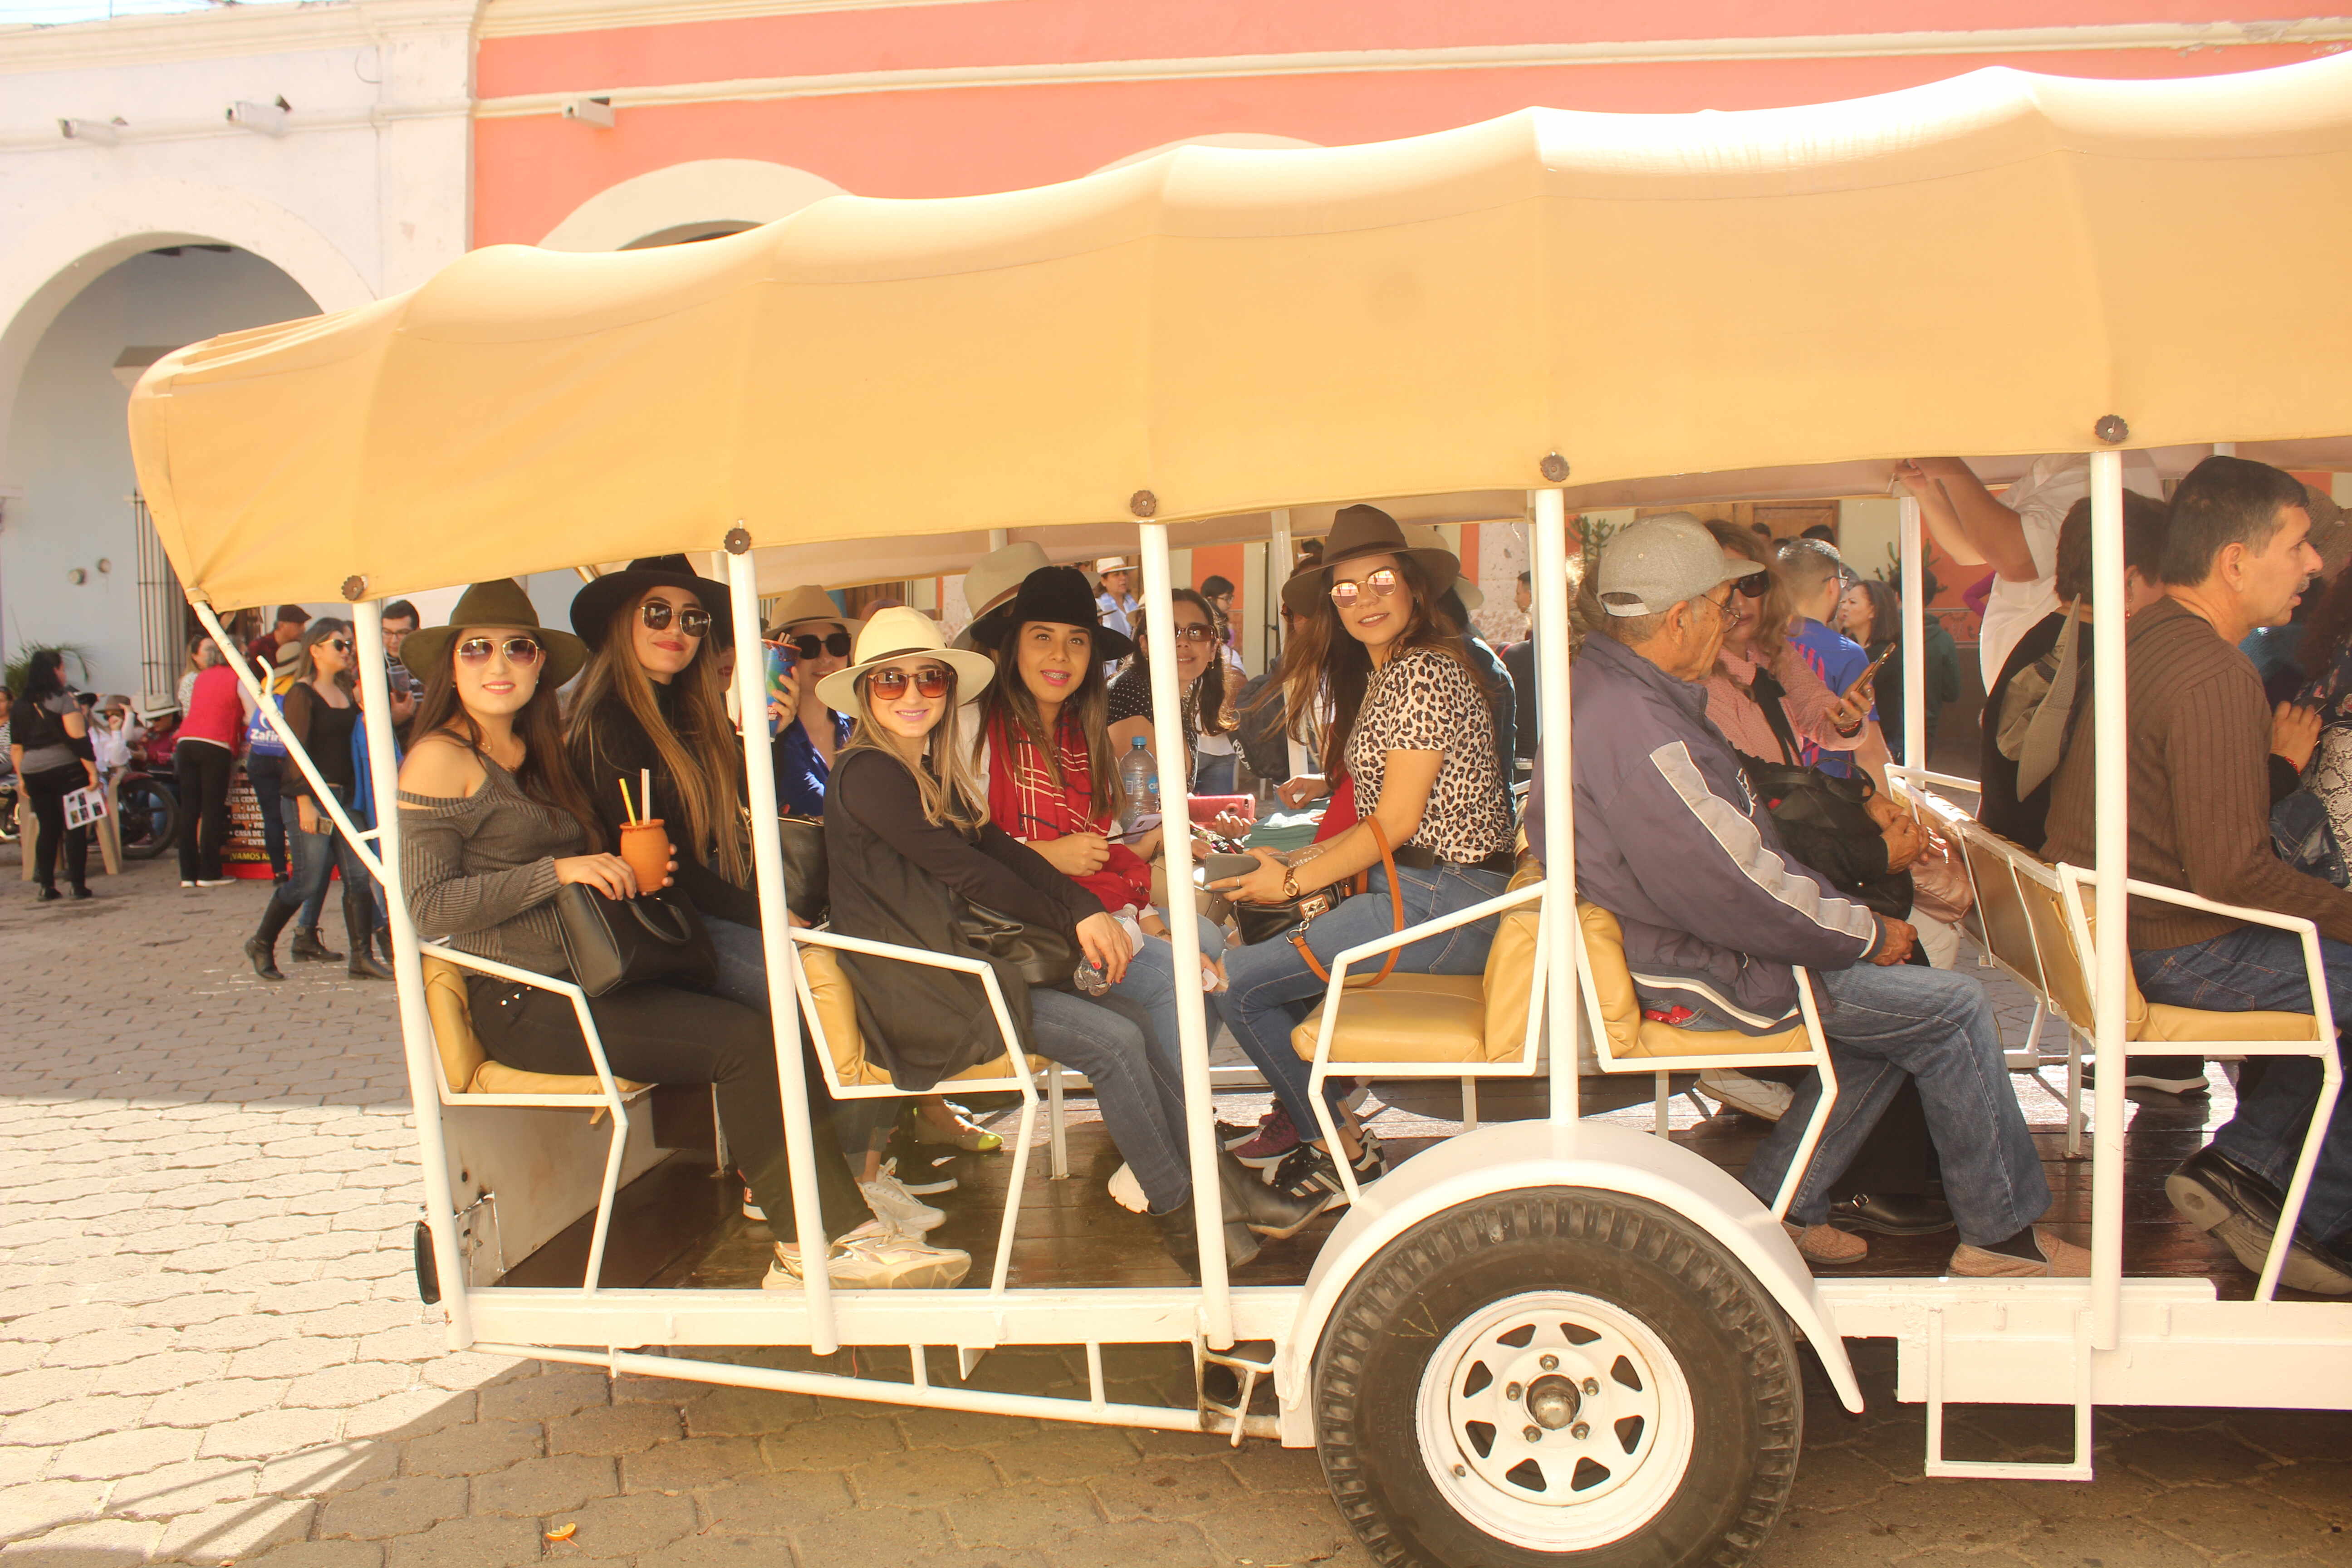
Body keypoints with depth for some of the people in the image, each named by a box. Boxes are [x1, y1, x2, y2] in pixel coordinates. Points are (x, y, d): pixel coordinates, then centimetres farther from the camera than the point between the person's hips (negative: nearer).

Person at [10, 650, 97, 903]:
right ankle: (78, 885, -3)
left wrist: (22, 778, 16)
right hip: (67, 769, -5)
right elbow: (78, 739, -14)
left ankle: (45, 886, 8)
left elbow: (15, 747, 10)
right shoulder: (62, 699, -8)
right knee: (75, 829, -1)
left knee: (48, 829, 11)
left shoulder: (20, 705, 9)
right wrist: (92, 769, -13)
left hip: (33, 774, 6)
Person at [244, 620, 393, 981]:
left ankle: (361, 958, 3)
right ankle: (261, 945, 17)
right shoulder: (302, 694, -7)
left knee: (358, 876, 0)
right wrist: (304, 802, -18)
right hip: (311, 797, -7)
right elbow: (297, 750, -13)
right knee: (307, 881, -3)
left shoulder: (346, 692, 14)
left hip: (343, 797, 7)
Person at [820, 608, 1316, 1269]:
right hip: (917, 989, -9)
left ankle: (1208, 1175, 1)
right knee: (1114, 1040, -16)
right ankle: (1178, 1210, -3)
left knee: (1136, 1018, -4)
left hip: (960, 961, 9)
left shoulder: (934, 773, 17)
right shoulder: (867, 774, -13)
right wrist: (1069, 924, -7)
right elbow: (966, 870, -15)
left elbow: (1003, 849, 8)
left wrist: (1088, 909, -7)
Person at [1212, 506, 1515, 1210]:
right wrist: (1298, 860, 10)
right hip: (1405, 886, 10)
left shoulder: (1427, 674, -13)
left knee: (1239, 982, -11)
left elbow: (1399, 820, -15)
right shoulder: (1379, 675, 17)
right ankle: (1309, 1123, 21)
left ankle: (1344, 1150, 5)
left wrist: (1294, 882, -7)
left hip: (1444, 905, -10)